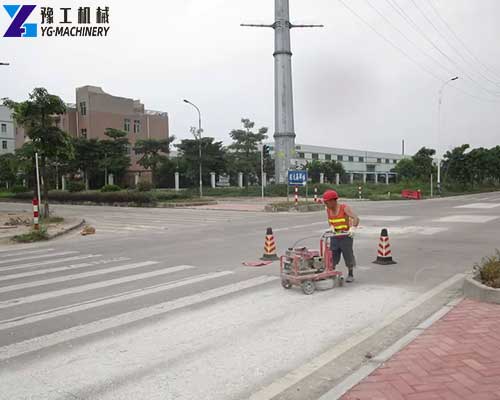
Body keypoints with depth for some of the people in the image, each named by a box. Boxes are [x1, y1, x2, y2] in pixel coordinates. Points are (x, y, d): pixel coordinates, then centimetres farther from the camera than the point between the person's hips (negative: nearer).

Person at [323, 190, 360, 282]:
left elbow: (356, 219, -27)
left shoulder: (345, 208, -17)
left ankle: (350, 274, 26)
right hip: (335, 237, 4)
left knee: (348, 257, 7)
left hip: (346, 237, -4)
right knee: (332, 257, 0)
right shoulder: (328, 210, 0)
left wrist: (352, 228, -44)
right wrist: (332, 227, -6)